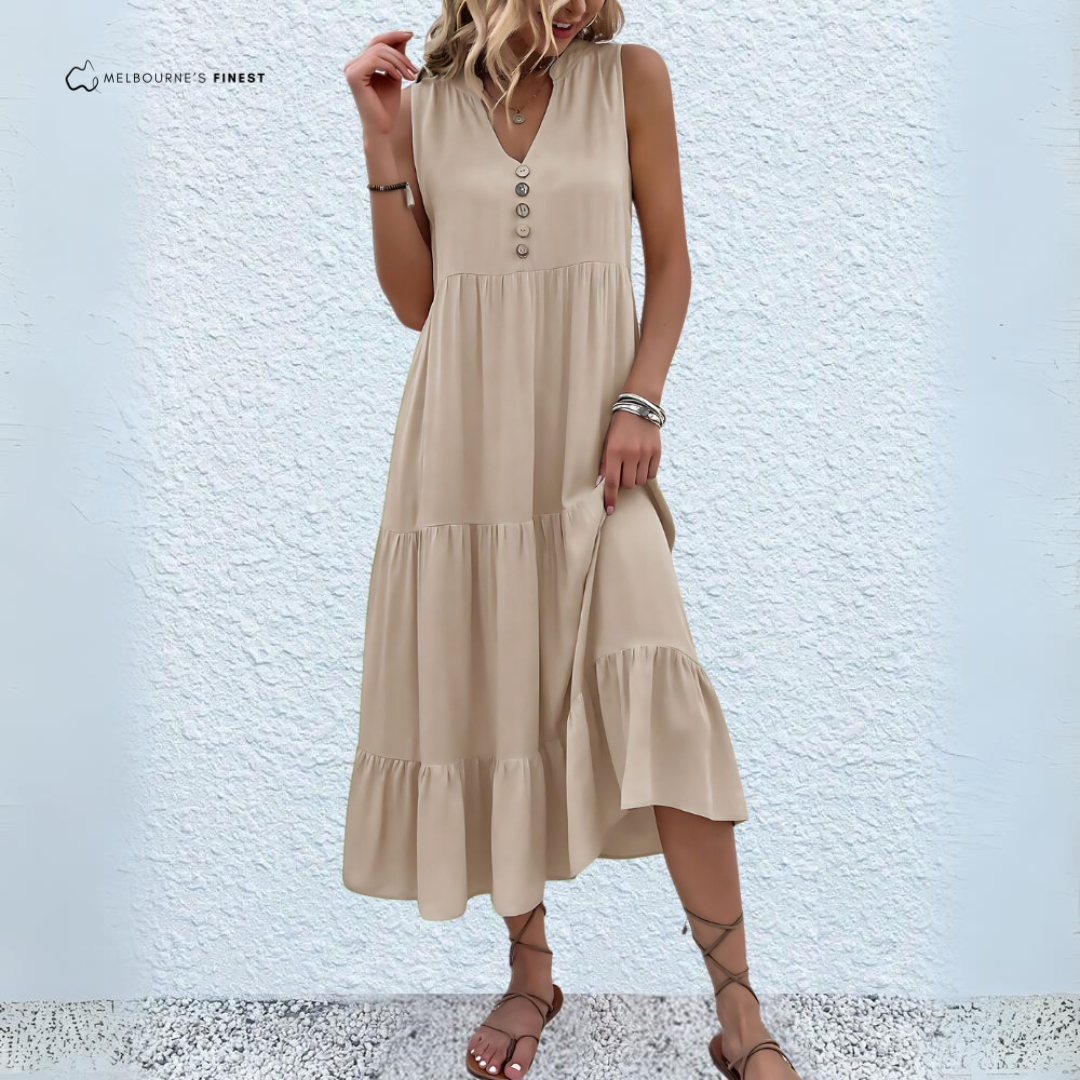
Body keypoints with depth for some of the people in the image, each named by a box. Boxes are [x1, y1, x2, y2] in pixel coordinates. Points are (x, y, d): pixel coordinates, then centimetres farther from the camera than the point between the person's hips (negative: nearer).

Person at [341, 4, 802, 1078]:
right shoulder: (426, 101, 7)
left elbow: (669, 263, 6)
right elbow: (414, 301, 6)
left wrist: (641, 401, -8)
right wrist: (383, 145, -2)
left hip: (589, 439, -1)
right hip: (466, 443, 2)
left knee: (655, 697, -17)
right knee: (488, 698, 4)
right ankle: (531, 970, 23)